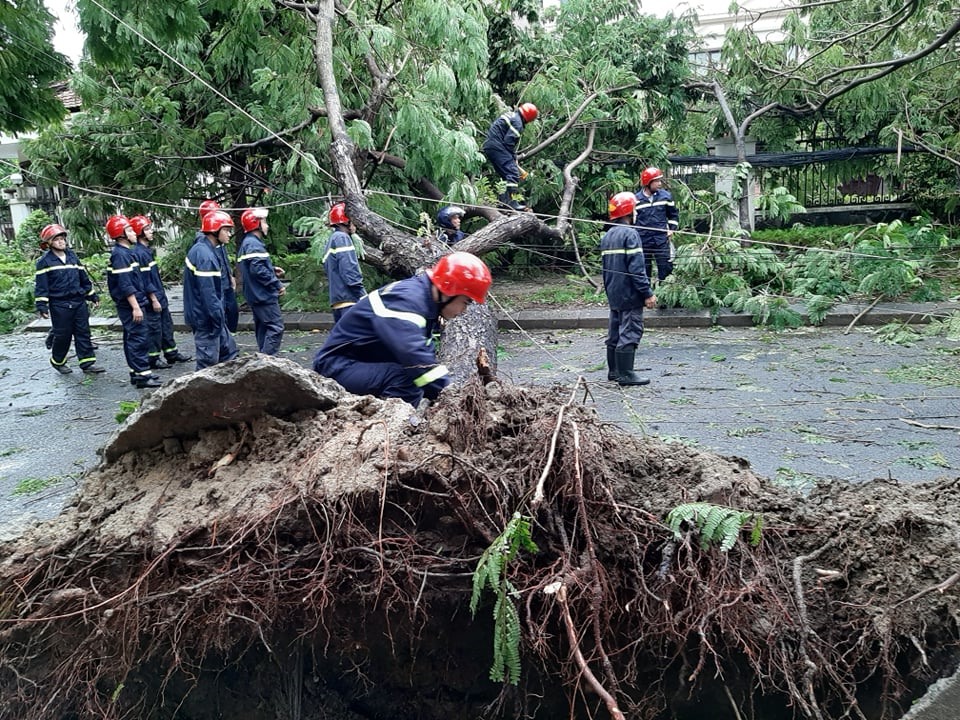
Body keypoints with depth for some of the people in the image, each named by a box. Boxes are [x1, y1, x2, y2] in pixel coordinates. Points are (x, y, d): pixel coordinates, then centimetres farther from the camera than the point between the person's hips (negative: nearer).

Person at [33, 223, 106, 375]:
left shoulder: (72, 256, 11)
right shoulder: (45, 261, -5)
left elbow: (84, 277, 18)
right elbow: (40, 285, -7)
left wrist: (92, 295, 20)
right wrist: (42, 306, -12)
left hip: (79, 302, 5)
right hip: (59, 305, -5)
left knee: (83, 333, 4)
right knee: (62, 335, 4)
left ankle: (87, 363, 8)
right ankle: (57, 362, 24)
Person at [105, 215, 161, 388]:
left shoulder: (126, 252, 14)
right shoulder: (120, 254, -16)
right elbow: (125, 285, -21)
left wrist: (138, 304, 22)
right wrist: (136, 307, -22)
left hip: (131, 304, 10)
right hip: (130, 304, -10)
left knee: (132, 338, 13)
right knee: (140, 338, -9)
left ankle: (136, 372, 20)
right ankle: (142, 375, -7)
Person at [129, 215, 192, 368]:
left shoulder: (148, 250, 11)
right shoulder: (139, 253, -18)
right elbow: (144, 280, -21)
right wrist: (154, 299, -19)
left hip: (160, 296, 9)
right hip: (151, 299, -9)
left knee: (167, 325, 16)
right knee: (154, 328, 0)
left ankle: (172, 354, 26)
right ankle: (153, 359, 11)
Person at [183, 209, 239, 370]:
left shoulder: (212, 250, 11)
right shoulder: (204, 255, -21)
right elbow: (207, 292, -25)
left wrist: (221, 312, 19)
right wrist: (218, 317, -21)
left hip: (212, 315, 11)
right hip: (206, 318, -11)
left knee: (228, 348, 19)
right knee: (208, 362, -2)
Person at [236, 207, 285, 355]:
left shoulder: (246, 243, 16)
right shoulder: (254, 244, -16)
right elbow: (258, 270, -26)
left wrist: (272, 270, 12)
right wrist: (277, 284, -18)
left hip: (255, 295, 11)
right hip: (264, 295, -11)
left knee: (263, 328, 15)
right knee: (276, 327, -9)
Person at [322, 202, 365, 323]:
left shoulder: (331, 240, 24)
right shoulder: (342, 238, -5)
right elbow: (349, 270, -16)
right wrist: (364, 296, -16)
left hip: (337, 300, 10)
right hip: (349, 300, -10)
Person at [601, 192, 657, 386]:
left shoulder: (607, 236, 13)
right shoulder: (630, 234, -14)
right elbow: (636, 268, -20)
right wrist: (647, 293, -17)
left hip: (614, 295, 9)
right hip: (630, 295, -9)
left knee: (615, 332, 14)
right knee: (630, 333, -6)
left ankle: (614, 370, 22)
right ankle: (625, 374, -4)